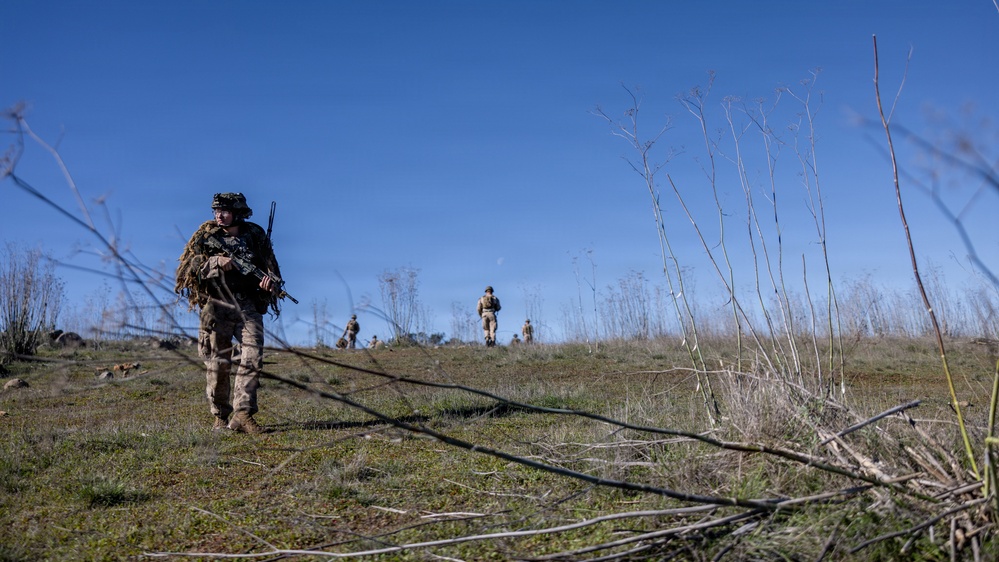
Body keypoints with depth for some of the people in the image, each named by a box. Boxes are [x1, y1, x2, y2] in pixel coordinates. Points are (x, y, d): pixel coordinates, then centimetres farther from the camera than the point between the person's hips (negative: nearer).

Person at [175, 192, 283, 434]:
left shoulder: (255, 235, 8)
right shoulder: (206, 235, 5)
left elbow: (271, 266, 11)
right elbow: (188, 264, -1)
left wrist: (270, 279, -11)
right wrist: (216, 261, -16)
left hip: (248, 306, 1)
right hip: (217, 307, -1)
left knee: (253, 357, -13)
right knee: (218, 364, 3)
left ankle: (243, 415, -11)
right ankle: (220, 418, 15)